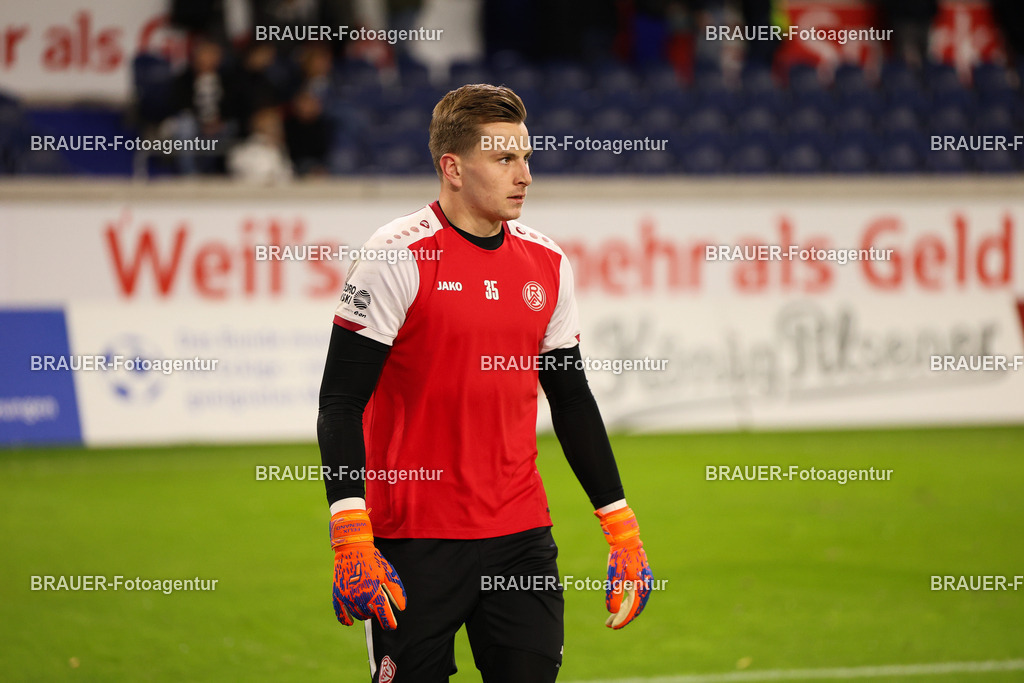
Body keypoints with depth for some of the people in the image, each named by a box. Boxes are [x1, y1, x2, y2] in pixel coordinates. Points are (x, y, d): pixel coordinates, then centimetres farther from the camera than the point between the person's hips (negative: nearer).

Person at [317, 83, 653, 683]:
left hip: (522, 537, 5)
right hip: (415, 540, -5)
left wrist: (621, 526, 15)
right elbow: (341, 400, -11)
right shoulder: (398, 257, -9)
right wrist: (352, 539, -19)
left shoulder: (547, 264, 9)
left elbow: (572, 398, 18)